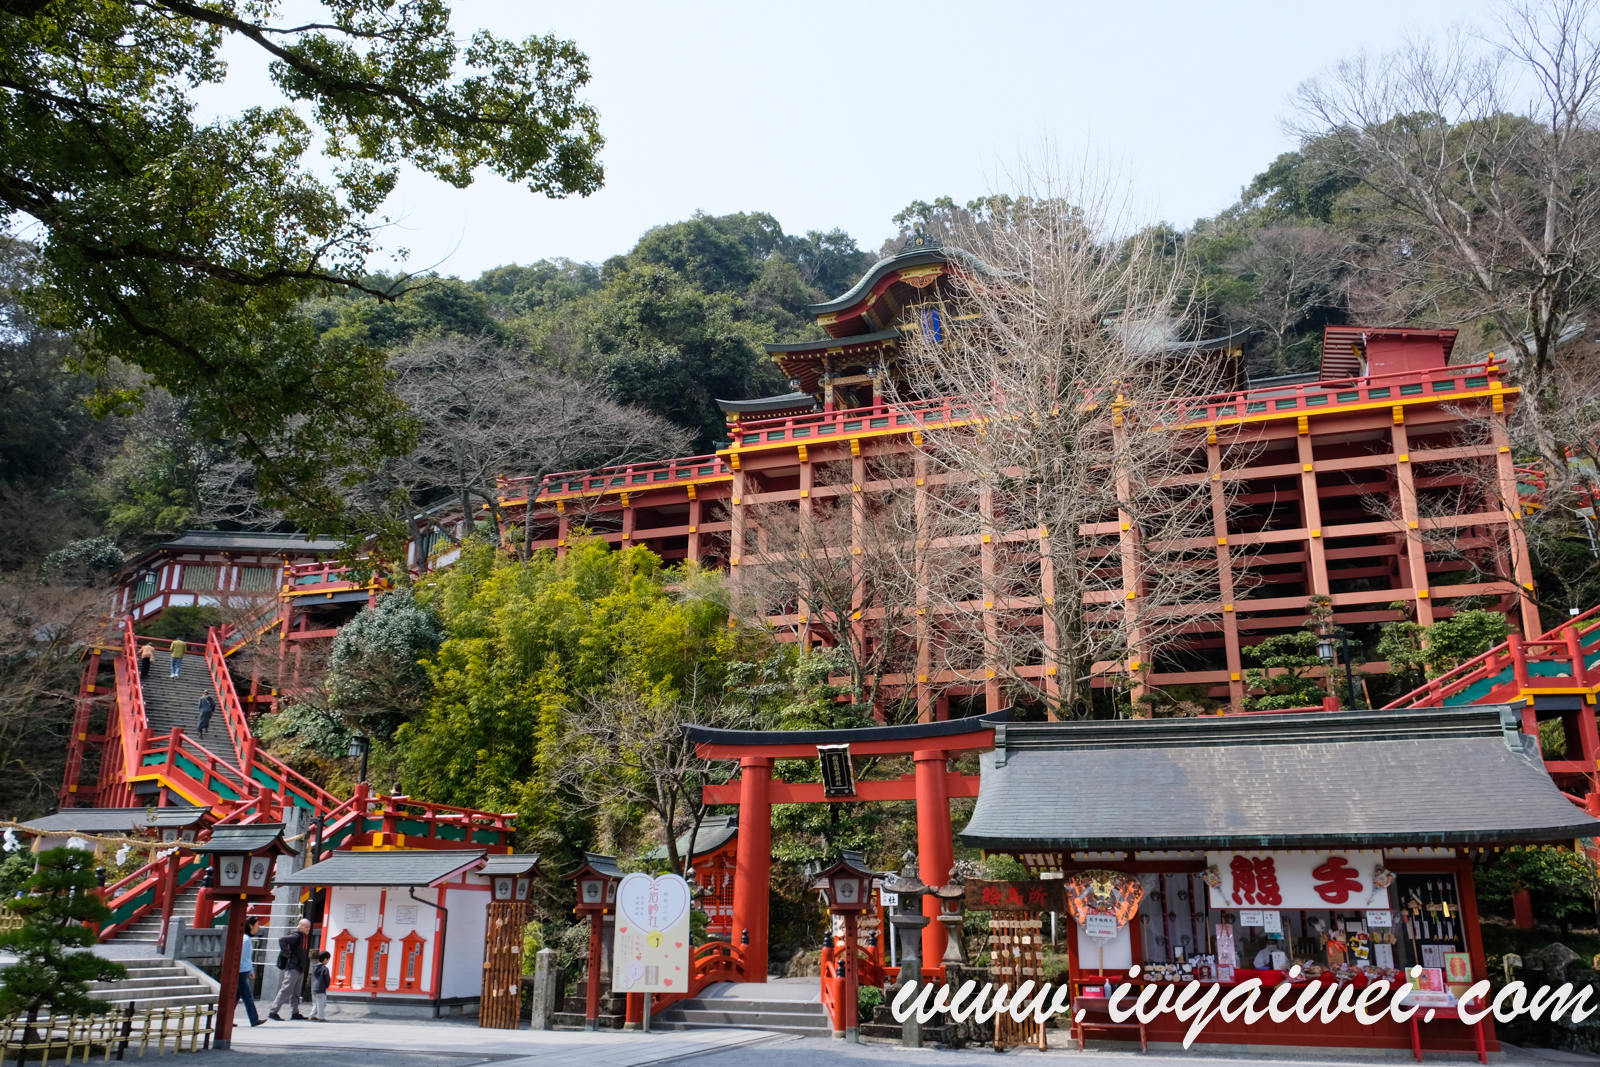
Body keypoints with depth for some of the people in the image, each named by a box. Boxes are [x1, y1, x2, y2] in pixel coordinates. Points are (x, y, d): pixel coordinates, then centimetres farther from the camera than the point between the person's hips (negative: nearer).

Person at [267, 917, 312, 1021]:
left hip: (300, 969, 9)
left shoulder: (306, 937, 16)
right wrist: (286, 953, -22)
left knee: (295, 993, 11)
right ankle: (273, 1012, -2)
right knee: (286, 991, -7)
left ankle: (294, 1013, 15)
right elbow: (282, 939, -25)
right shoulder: (296, 936, -11)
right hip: (293, 968, -9)